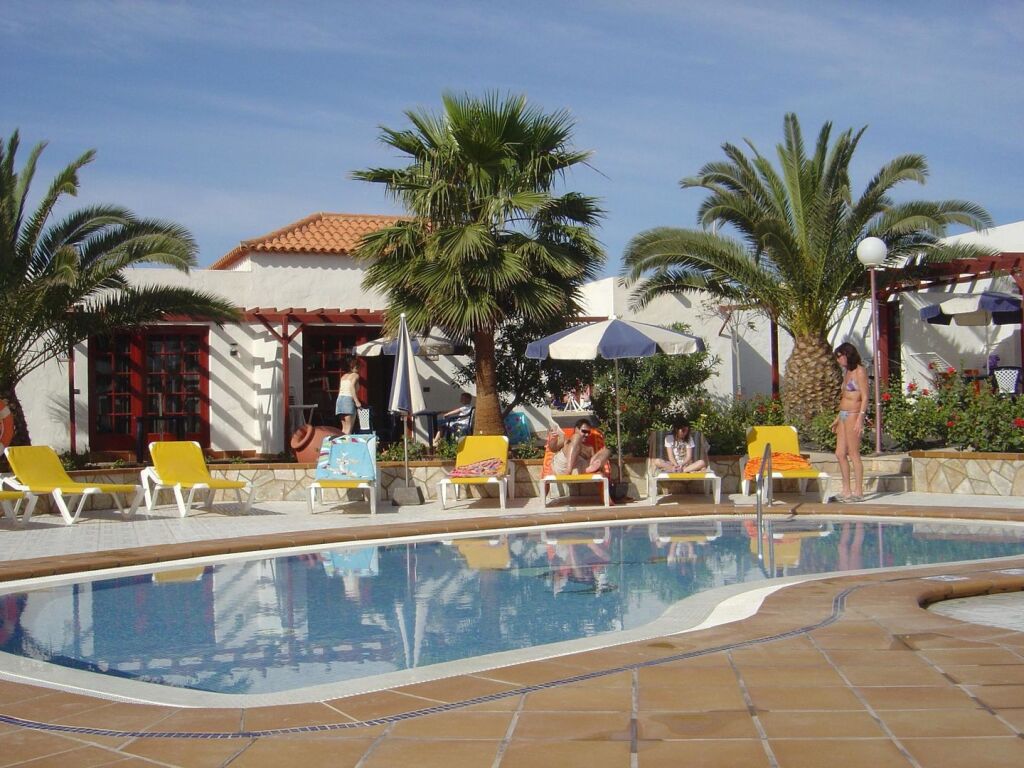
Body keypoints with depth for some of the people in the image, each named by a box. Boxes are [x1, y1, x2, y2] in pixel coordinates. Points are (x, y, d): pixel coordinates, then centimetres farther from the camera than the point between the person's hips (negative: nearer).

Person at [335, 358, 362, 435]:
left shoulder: (344, 376, 22)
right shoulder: (355, 375, 1)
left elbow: (340, 390, 18)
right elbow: (352, 387, -16)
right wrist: (357, 401, -22)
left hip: (340, 399, 7)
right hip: (348, 399, -7)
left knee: (344, 428, 9)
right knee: (349, 428, -10)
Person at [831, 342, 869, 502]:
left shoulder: (860, 371, -8)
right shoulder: (847, 372, 17)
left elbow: (864, 397, -14)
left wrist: (860, 418, -21)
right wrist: (837, 419, 22)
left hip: (854, 414, -9)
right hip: (843, 415, 9)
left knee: (853, 454, -6)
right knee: (840, 453, 7)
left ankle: (858, 492, -1)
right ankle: (846, 490, 13)